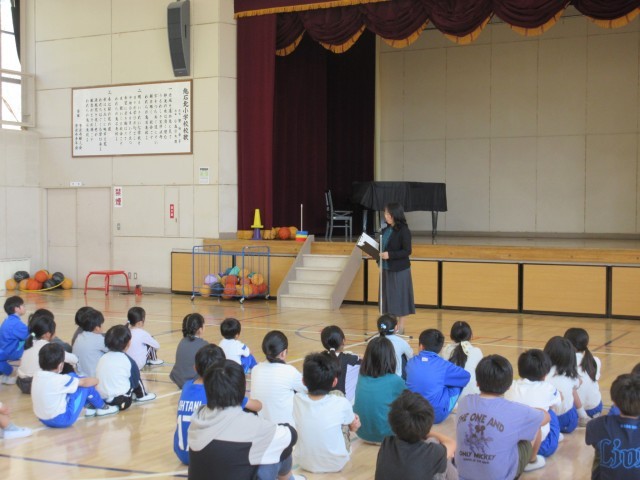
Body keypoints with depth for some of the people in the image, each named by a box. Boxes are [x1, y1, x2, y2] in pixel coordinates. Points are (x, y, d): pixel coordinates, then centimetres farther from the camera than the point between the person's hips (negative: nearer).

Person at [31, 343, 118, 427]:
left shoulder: (37, 375, -3)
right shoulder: (59, 380, -23)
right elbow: (84, 382, -9)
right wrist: (96, 380, 11)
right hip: (61, 420, -8)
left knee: (72, 377, 13)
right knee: (86, 385, -1)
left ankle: (89, 406, 27)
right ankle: (102, 407, 23)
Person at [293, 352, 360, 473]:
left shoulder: (297, 400, -16)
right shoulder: (341, 404, -23)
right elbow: (353, 426, -1)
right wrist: (354, 421, 23)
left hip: (304, 463, 2)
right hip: (335, 464, -2)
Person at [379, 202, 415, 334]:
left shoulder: (404, 231, -12)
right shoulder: (386, 230, 9)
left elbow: (407, 251, -15)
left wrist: (390, 255, -23)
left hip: (400, 270, -7)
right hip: (387, 269, 7)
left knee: (400, 298, 0)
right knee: (388, 297, 10)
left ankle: (400, 327, 9)